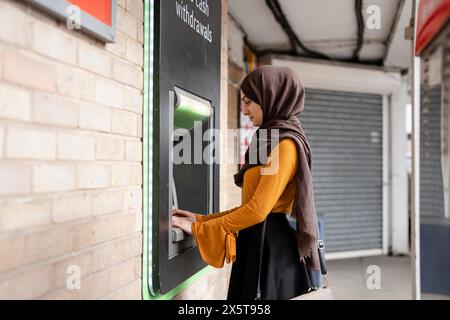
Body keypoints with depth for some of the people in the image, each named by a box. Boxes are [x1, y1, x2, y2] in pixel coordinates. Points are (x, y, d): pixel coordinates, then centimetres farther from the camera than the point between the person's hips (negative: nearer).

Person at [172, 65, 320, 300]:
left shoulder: (285, 144, -15)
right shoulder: (271, 140, 15)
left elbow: (258, 210, -21)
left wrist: (199, 229, -11)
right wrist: (201, 219, 9)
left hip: (273, 248, -9)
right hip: (258, 246, 9)